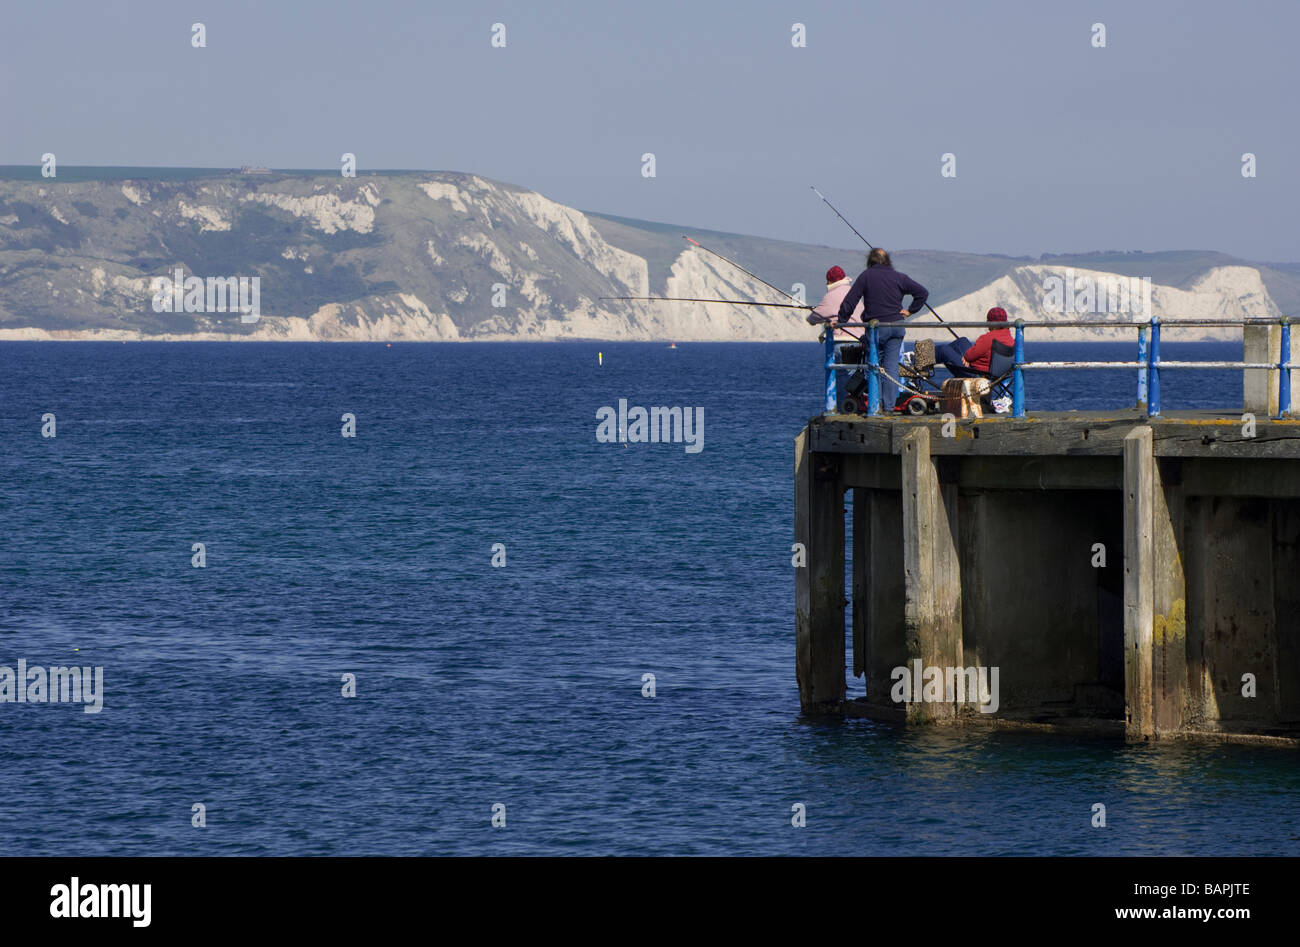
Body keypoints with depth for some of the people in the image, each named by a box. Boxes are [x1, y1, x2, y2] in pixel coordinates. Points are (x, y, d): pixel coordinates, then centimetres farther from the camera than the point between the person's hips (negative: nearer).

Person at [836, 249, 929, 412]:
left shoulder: (865, 276, -1)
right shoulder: (899, 277, 6)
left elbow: (849, 301, -4)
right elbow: (923, 292, 5)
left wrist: (841, 321, 3)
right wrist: (910, 311, 9)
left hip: (876, 327, -2)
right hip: (896, 327, 2)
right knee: (891, 366, 4)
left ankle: (876, 404, 0)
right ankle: (889, 406, 1)